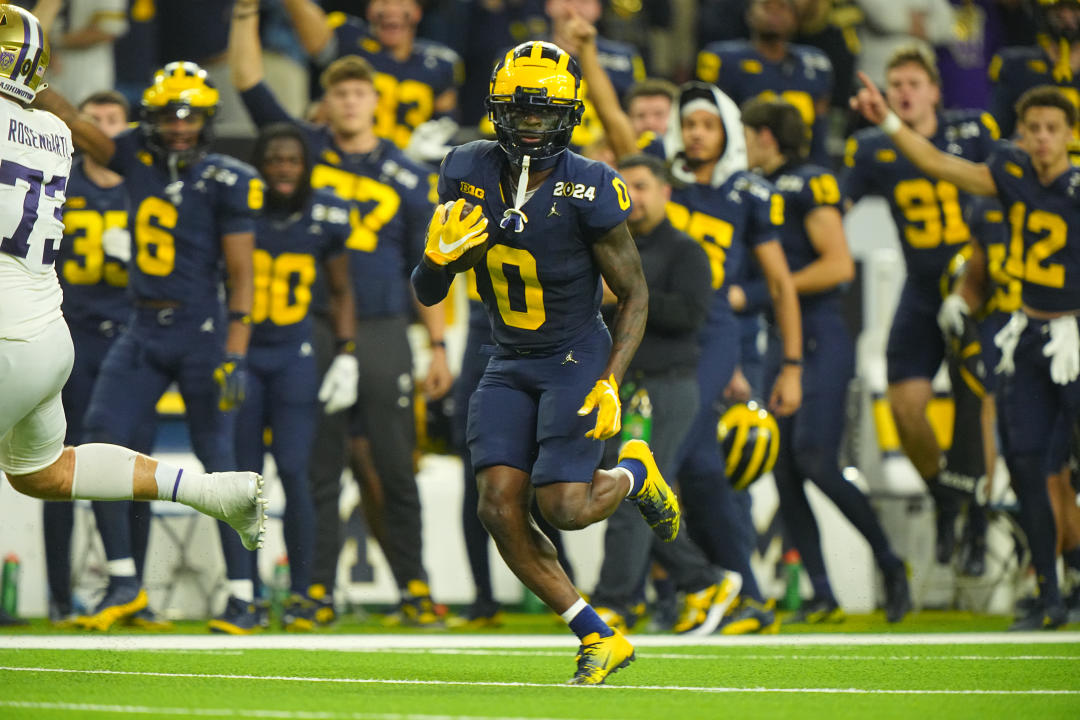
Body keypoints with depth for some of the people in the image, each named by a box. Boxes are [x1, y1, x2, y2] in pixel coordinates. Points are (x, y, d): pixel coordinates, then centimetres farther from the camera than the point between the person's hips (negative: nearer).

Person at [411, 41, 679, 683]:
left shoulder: (587, 191, -17)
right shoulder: (469, 172, -4)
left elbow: (634, 295, -9)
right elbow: (427, 294, 3)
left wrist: (611, 384, -19)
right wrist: (439, 255, -20)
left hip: (578, 360, -5)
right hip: (510, 368, 5)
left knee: (564, 507, -16)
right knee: (500, 509, -10)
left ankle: (636, 474, 22)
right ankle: (601, 639, 3)